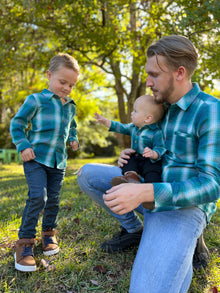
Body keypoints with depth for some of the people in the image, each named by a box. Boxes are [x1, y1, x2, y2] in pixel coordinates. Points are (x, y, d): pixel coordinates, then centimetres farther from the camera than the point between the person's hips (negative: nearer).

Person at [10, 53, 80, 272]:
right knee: (37, 197, -16)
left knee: (53, 199, 9)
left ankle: (48, 234, 29)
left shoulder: (71, 107, 14)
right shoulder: (36, 100, -4)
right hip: (36, 157, -5)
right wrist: (23, 146, -14)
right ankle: (25, 243, -2)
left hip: (58, 161, 6)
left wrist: (73, 139, 13)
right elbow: (17, 124, -2)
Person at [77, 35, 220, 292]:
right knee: (87, 174, 2)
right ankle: (133, 227, 14)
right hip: (151, 192, 8)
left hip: (183, 206, -8)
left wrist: (145, 193, -36)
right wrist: (130, 157, 0)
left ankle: (178, 252, 2)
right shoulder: (164, 107, 8)